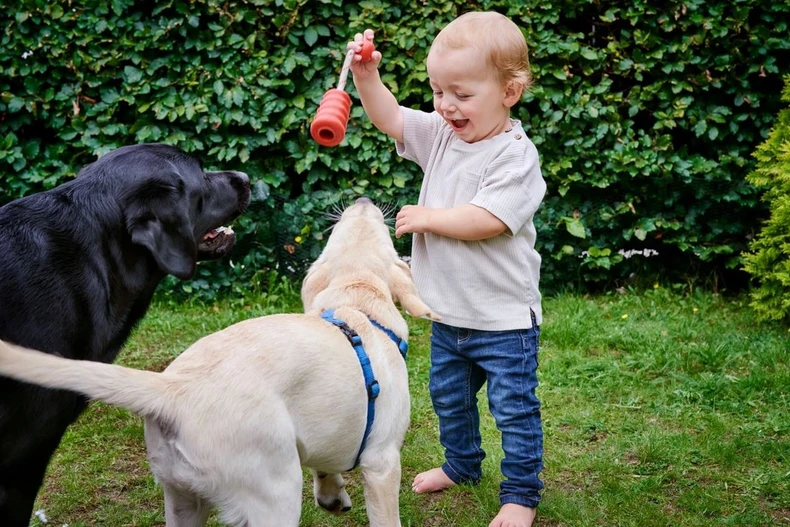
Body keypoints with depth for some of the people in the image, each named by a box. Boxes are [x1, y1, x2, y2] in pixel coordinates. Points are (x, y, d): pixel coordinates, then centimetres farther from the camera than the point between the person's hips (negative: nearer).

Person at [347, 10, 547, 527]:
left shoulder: (515, 154, -21)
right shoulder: (441, 134, 2)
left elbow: (483, 221, -29)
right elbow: (390, 117, 8)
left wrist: (425, 216, -16)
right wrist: (367, 75, -9)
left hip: (503, 317, -8)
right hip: (448, 313, 8)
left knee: (515, 408, 4)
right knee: (448, 397, 23)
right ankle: (462, 464, 45)